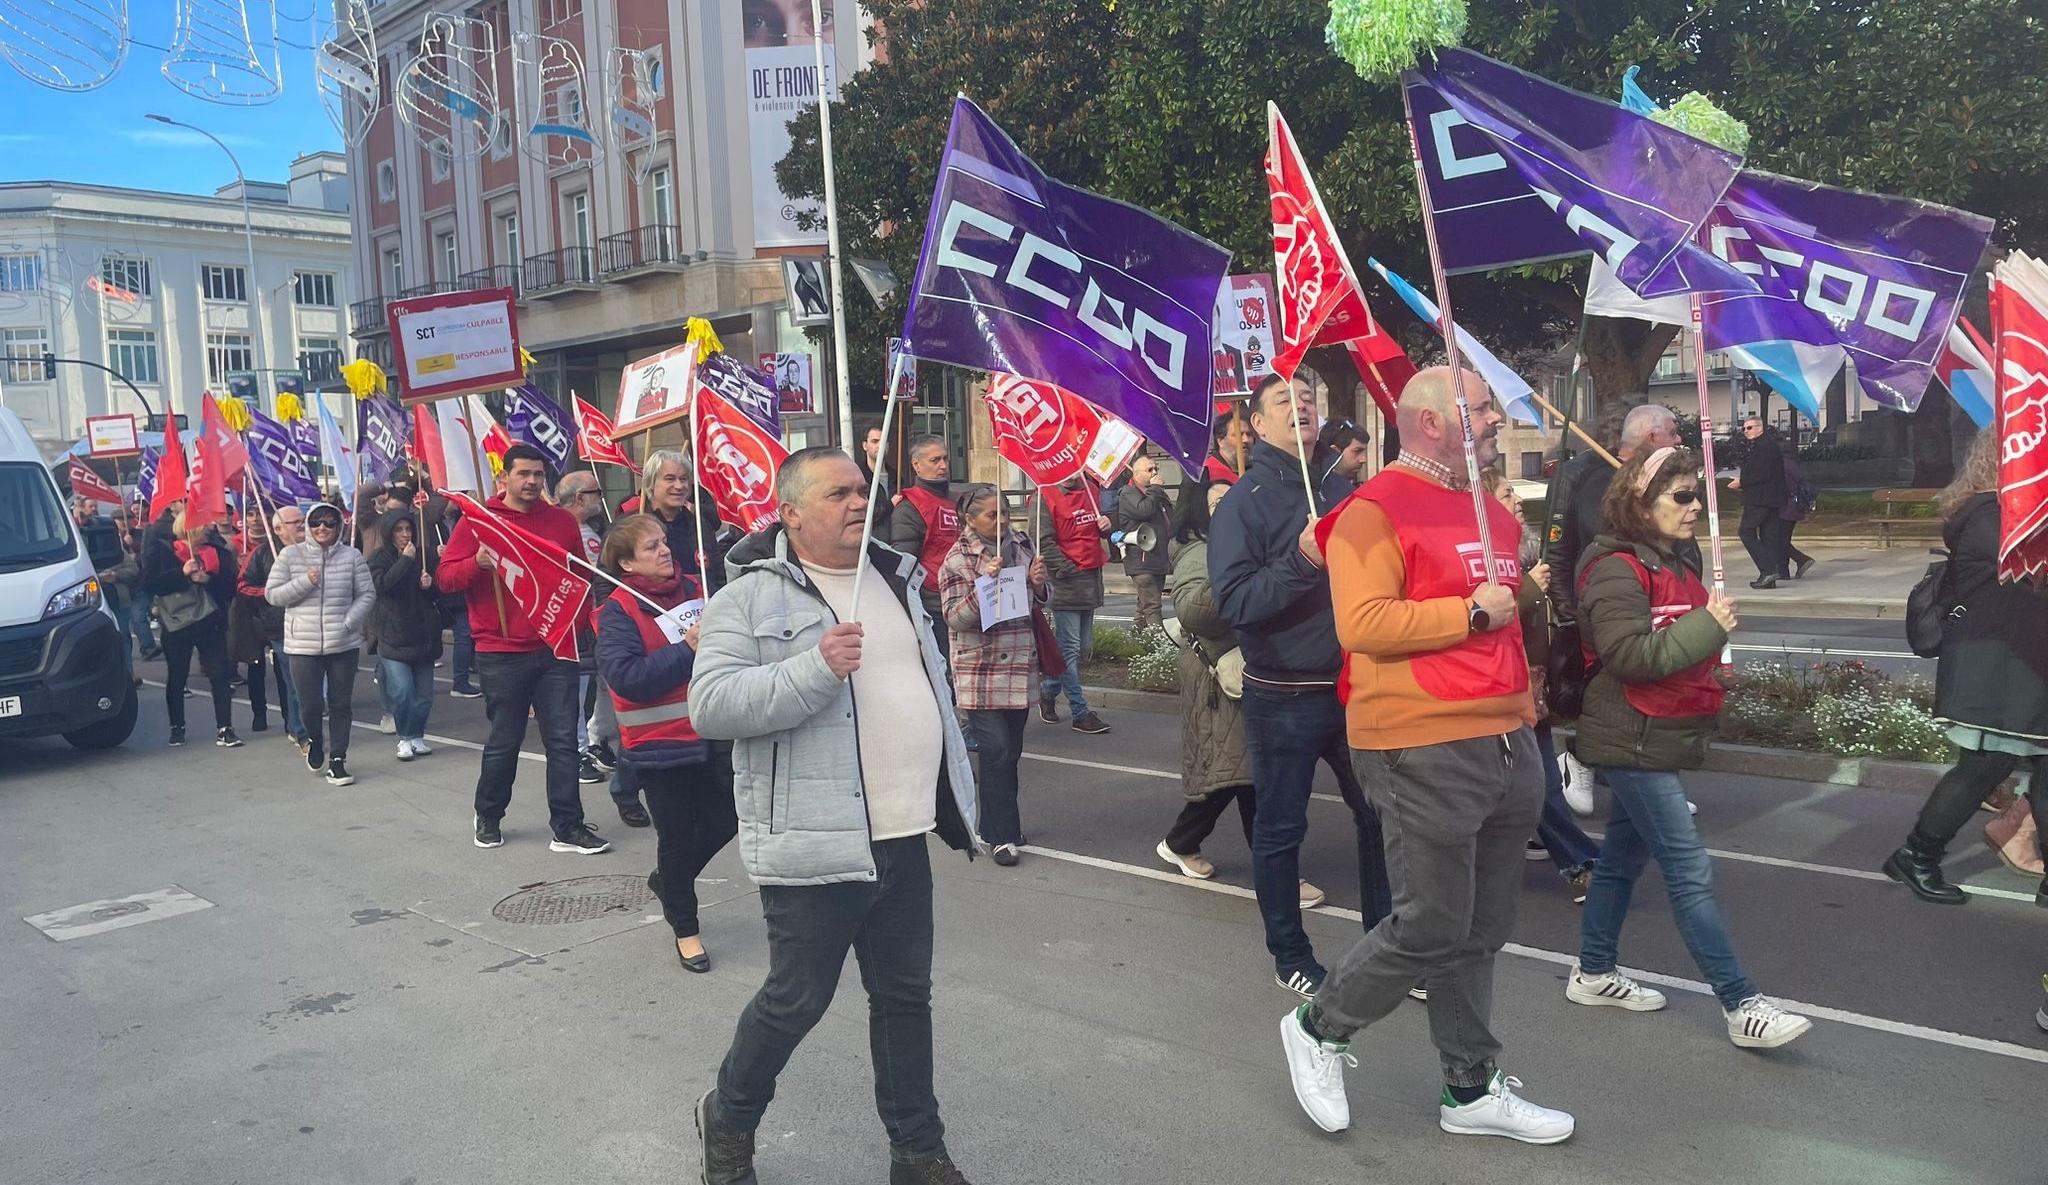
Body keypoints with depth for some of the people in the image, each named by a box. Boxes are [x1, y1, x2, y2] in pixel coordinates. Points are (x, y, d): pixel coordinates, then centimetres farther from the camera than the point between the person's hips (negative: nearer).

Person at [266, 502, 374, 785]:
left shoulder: (352, 556, 0)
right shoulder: (290, 555, 0)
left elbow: (367, 594, 3)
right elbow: (272, 594, 0)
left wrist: (348, 623, -10)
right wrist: (305, 582, -14)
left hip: (344, 644, 1)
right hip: (303, 645, -1)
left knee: (341, 704, 6)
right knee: (310, 705, -1)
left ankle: (337, 759, 18)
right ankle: (315, 741, 32)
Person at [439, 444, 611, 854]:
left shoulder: (561, 521, 10)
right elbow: (446, 576, -2)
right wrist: (477, 563, -21)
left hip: (556, 650, 3)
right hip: (501, 654, -2)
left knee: (563, 740, 1)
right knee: (504, 741, 7)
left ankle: (568, 828, 6)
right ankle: (488, 817, 28)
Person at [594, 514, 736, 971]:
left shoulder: (696, 589, 5)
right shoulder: (617, 612, -11)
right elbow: (626, 678, -24)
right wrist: (688, 650, -24)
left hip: (713, 736, 5)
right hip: (662, 745, -5)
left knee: (723, 821, 12)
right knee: (677, 837, 8)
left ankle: (668, 880, 40)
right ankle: (685, 929, 27)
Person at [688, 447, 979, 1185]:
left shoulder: (894, 578, 12)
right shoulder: (751, 598, -9)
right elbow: (710, 706, -19)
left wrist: (956, 799, 19)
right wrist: (814, 669, -29)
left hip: (904, 834, 6)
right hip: (815, 841, -6)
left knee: (905, 995, 14)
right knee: (797, 999, 7)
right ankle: (729, 1118, 34)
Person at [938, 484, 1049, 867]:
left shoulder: (1020, 545, 7)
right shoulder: (958, 560, -7)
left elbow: (1038, 603, 18)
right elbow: (955, 619, -13)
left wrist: (1038, 583, -5)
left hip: (1020, 668, 5)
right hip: (981, 674, -5)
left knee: (1010, 751, 11)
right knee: (997, 750, -9)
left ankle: (996, 827, 24)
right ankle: (1003, 836, 1)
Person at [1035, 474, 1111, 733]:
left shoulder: (1089, 490, 14)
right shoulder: (1045, 496, -8)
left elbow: (1099, 528, 29)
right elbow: (1044, 540, -14)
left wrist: (1106, 525, 6)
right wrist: (1066, 569, -15)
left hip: (1091, 578, 8)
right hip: (1066, 583, -8)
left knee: (1084, 648, 13)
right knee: (1070, 648, -3)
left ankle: (1048, 690, 31)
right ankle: (1080, 712, 2)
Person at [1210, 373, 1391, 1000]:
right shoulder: (1242, 503, -7)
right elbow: (1233, 602, -18)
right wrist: (1300, 561, -29)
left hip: (1353, 687, 5)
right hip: (1284, 698, -5)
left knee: (1379, 814, 11)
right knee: (1280, 829, 7)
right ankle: (1290, 956, 23)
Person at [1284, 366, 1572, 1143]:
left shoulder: (1491, 511, 16)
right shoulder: (1377, 510, -11)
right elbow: (1362, 623, -22)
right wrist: (1470, 613, -18)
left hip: (1508, 745, 9)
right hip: (1425, 751, -8)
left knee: (1482, 930, 14)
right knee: (1432, 926, -3)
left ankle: (1472, 1090, 27)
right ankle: (1318, 1028, 20)